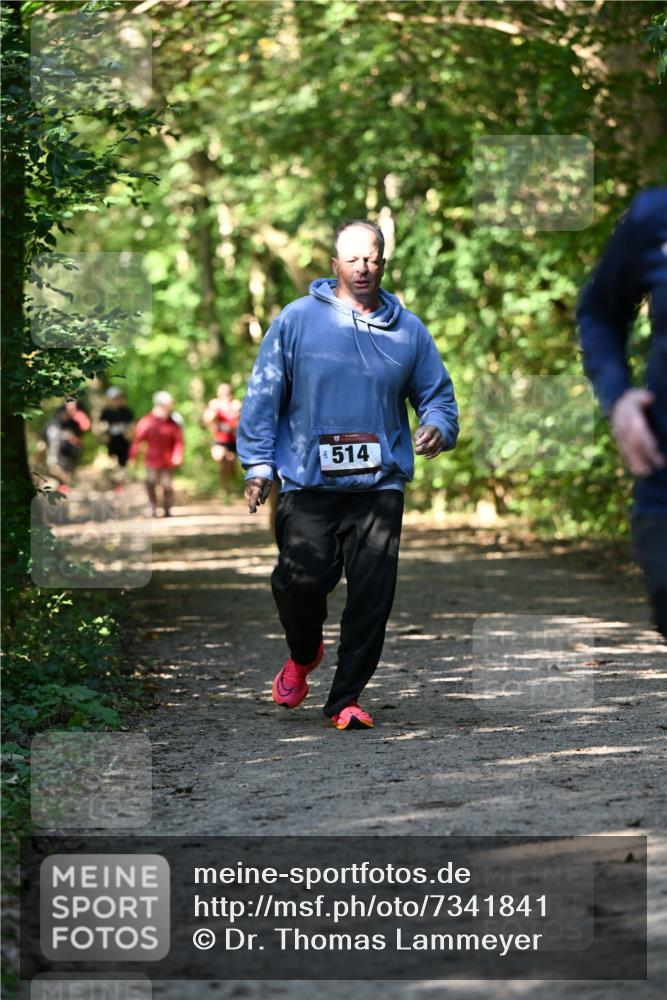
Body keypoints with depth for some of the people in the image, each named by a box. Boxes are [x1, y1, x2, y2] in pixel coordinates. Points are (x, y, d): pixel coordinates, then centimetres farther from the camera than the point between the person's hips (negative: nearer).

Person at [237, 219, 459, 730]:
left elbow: (438, 395, 18)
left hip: (380, 485, 2)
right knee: (301, 581, -9)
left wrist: (437, 427, -5)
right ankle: (304, 655, 25)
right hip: (308, 483, -2)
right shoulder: (298, 319, 4)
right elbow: (264, 395, 5)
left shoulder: (408, 330, 12)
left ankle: (346, 698, 9)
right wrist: (258, 463, -3)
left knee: (373, 597, -4)